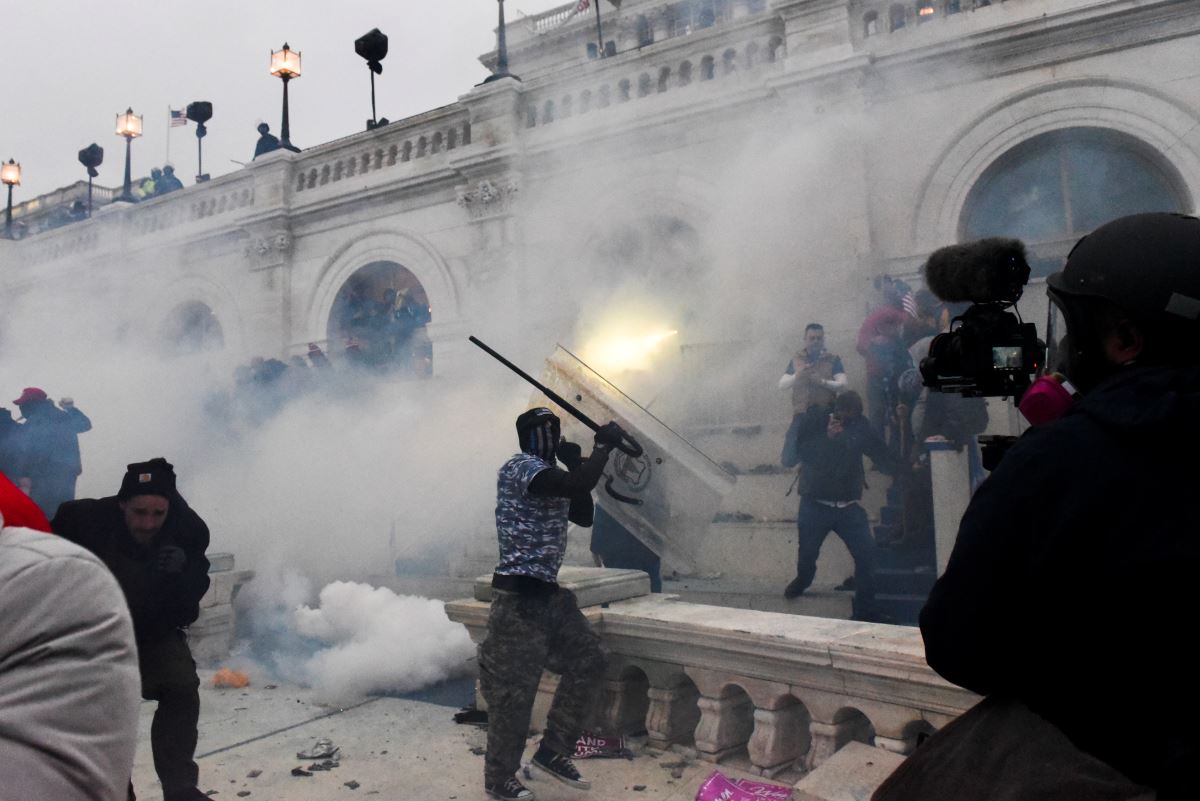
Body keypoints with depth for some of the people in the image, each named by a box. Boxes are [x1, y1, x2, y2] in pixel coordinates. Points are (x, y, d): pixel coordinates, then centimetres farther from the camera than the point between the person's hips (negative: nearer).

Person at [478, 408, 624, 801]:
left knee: (587, 661, 12)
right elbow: (576, 486, -30)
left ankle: (552, 752, 23)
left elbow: (584, 516, 18)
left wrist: (577, 465, 7)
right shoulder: (520, 467, -15)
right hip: (519, 594, -10)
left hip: (549, 591, 10)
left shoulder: (550, 477, 14)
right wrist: (603, 445, -16)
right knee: (514, 689, 0)